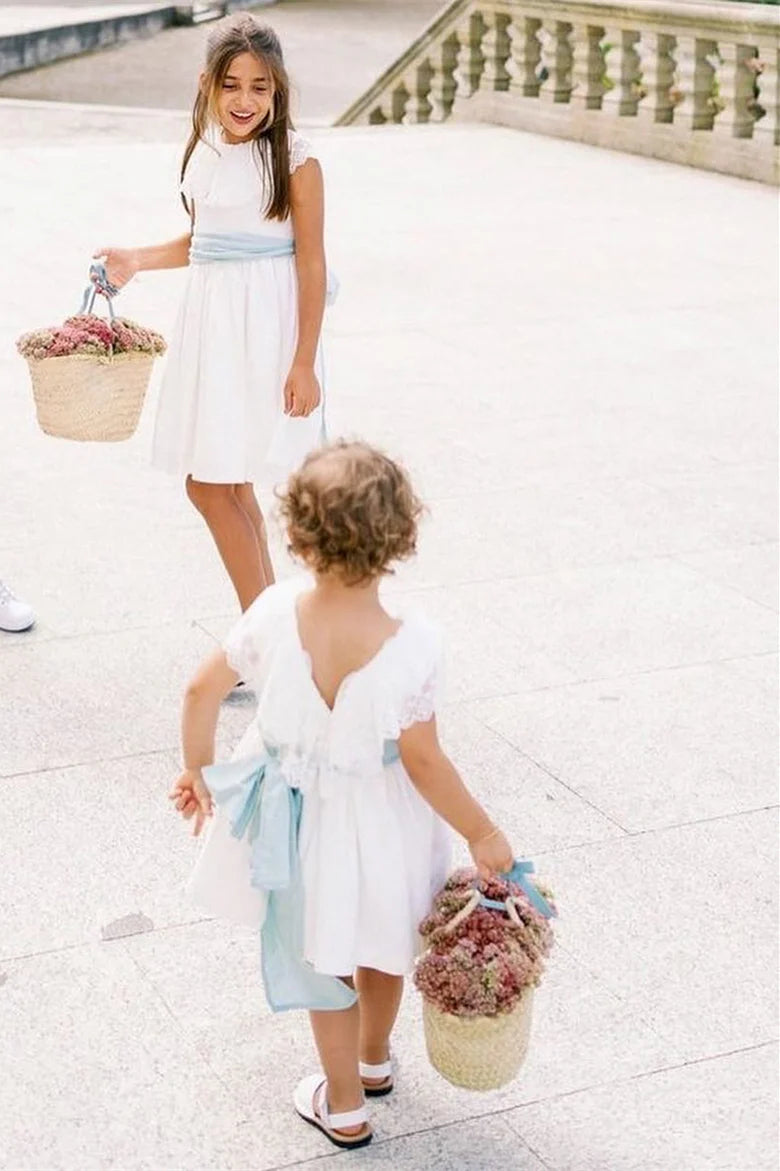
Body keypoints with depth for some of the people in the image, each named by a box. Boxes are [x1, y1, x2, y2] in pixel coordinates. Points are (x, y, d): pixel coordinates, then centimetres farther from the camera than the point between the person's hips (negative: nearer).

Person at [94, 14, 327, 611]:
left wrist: (304, 362, -13)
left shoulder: (294, 159, -9)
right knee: (221, 483, 8)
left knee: (213, 483, -9)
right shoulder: (205, 149, 10)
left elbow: (311, 263, -10)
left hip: (264, 324, -7)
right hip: (209, 317, 7)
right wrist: (136, 260, 12)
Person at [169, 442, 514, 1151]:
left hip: (298, 814, 1)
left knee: (323, 954, 22)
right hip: (380, 818, -1)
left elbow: (204, 689, -9)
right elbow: (423, 762, -20)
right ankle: (375, 1060, 53)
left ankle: (344, 1106, 38)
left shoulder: (277, 613, -21)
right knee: (384, 938, 28)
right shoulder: (412, 647, -28)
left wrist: (198, 771, 9)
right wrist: (482, 834, -6)